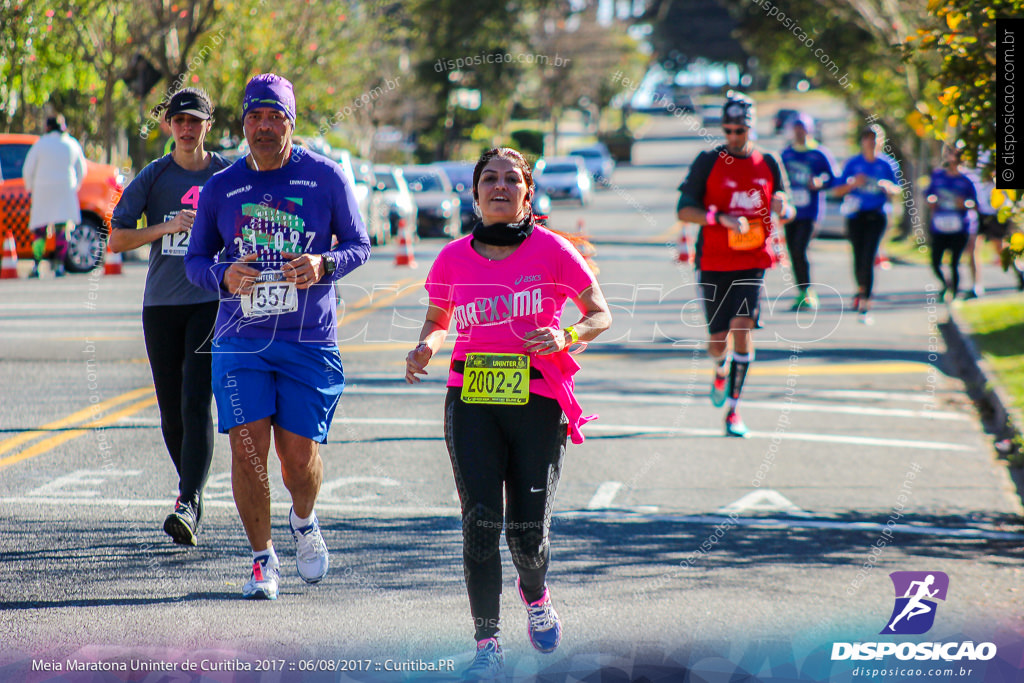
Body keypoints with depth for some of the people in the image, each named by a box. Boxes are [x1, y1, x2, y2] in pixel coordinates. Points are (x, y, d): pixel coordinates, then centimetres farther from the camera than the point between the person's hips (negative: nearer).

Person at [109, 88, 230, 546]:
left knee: (196, 403, -15)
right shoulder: (153, 178, 4)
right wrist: (166, 227, -13)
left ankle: (188, 503, -20)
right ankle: (193, 492, 25)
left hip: (213, 302, -2)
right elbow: (116, 239, 0)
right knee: (171, 411, 6)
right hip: (161, 304, 2)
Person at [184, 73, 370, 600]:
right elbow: (194, 260, 13)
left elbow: (360, 245, 7)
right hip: (241, 340, 1)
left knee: (300, 457, -1)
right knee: (248, 451, -9)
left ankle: (304, 522, 33)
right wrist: (222, 276, -10)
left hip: (310, 341, -1)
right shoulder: (220, 187, 6)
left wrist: (323, 266, -15)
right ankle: (262, 557, 9)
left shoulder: (326, 177, 1)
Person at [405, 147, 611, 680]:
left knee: (527, 534, -1)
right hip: (471, 400, 1)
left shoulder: (551, 250, -2)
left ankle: (535, 594, 35)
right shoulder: (454, 257, 5)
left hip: (537, 400, -1)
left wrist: (567, 336, -15)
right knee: (480, 522, -12)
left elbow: (600, 315, 5)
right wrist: (426, 348, -2)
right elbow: (438, 317, 21)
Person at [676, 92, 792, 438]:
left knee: (742, 327, -16)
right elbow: (684, 210, -5)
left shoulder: (768, 164, 6)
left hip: (753, 262, 0)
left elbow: (786, 211, 15)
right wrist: (722, 218, -20)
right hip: (714, 263, 0)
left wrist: (784, 208, -10)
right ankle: (721, 371, 42)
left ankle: (733, 409, -8)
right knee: (718, 339, 4)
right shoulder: (708, 162, -1)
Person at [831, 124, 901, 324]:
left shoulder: (887, 164, 3)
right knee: (858, 258, 6)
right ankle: (862, 290, 37)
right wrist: (853, 184, -13)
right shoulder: (853, 163, 4)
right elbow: (838, 191, 6)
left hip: (877, 216, -2)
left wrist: (888, 187, -12)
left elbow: (897, 190, 11)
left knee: (868, 257, -13)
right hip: (856, 215, 2)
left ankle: (864, 306, -14)